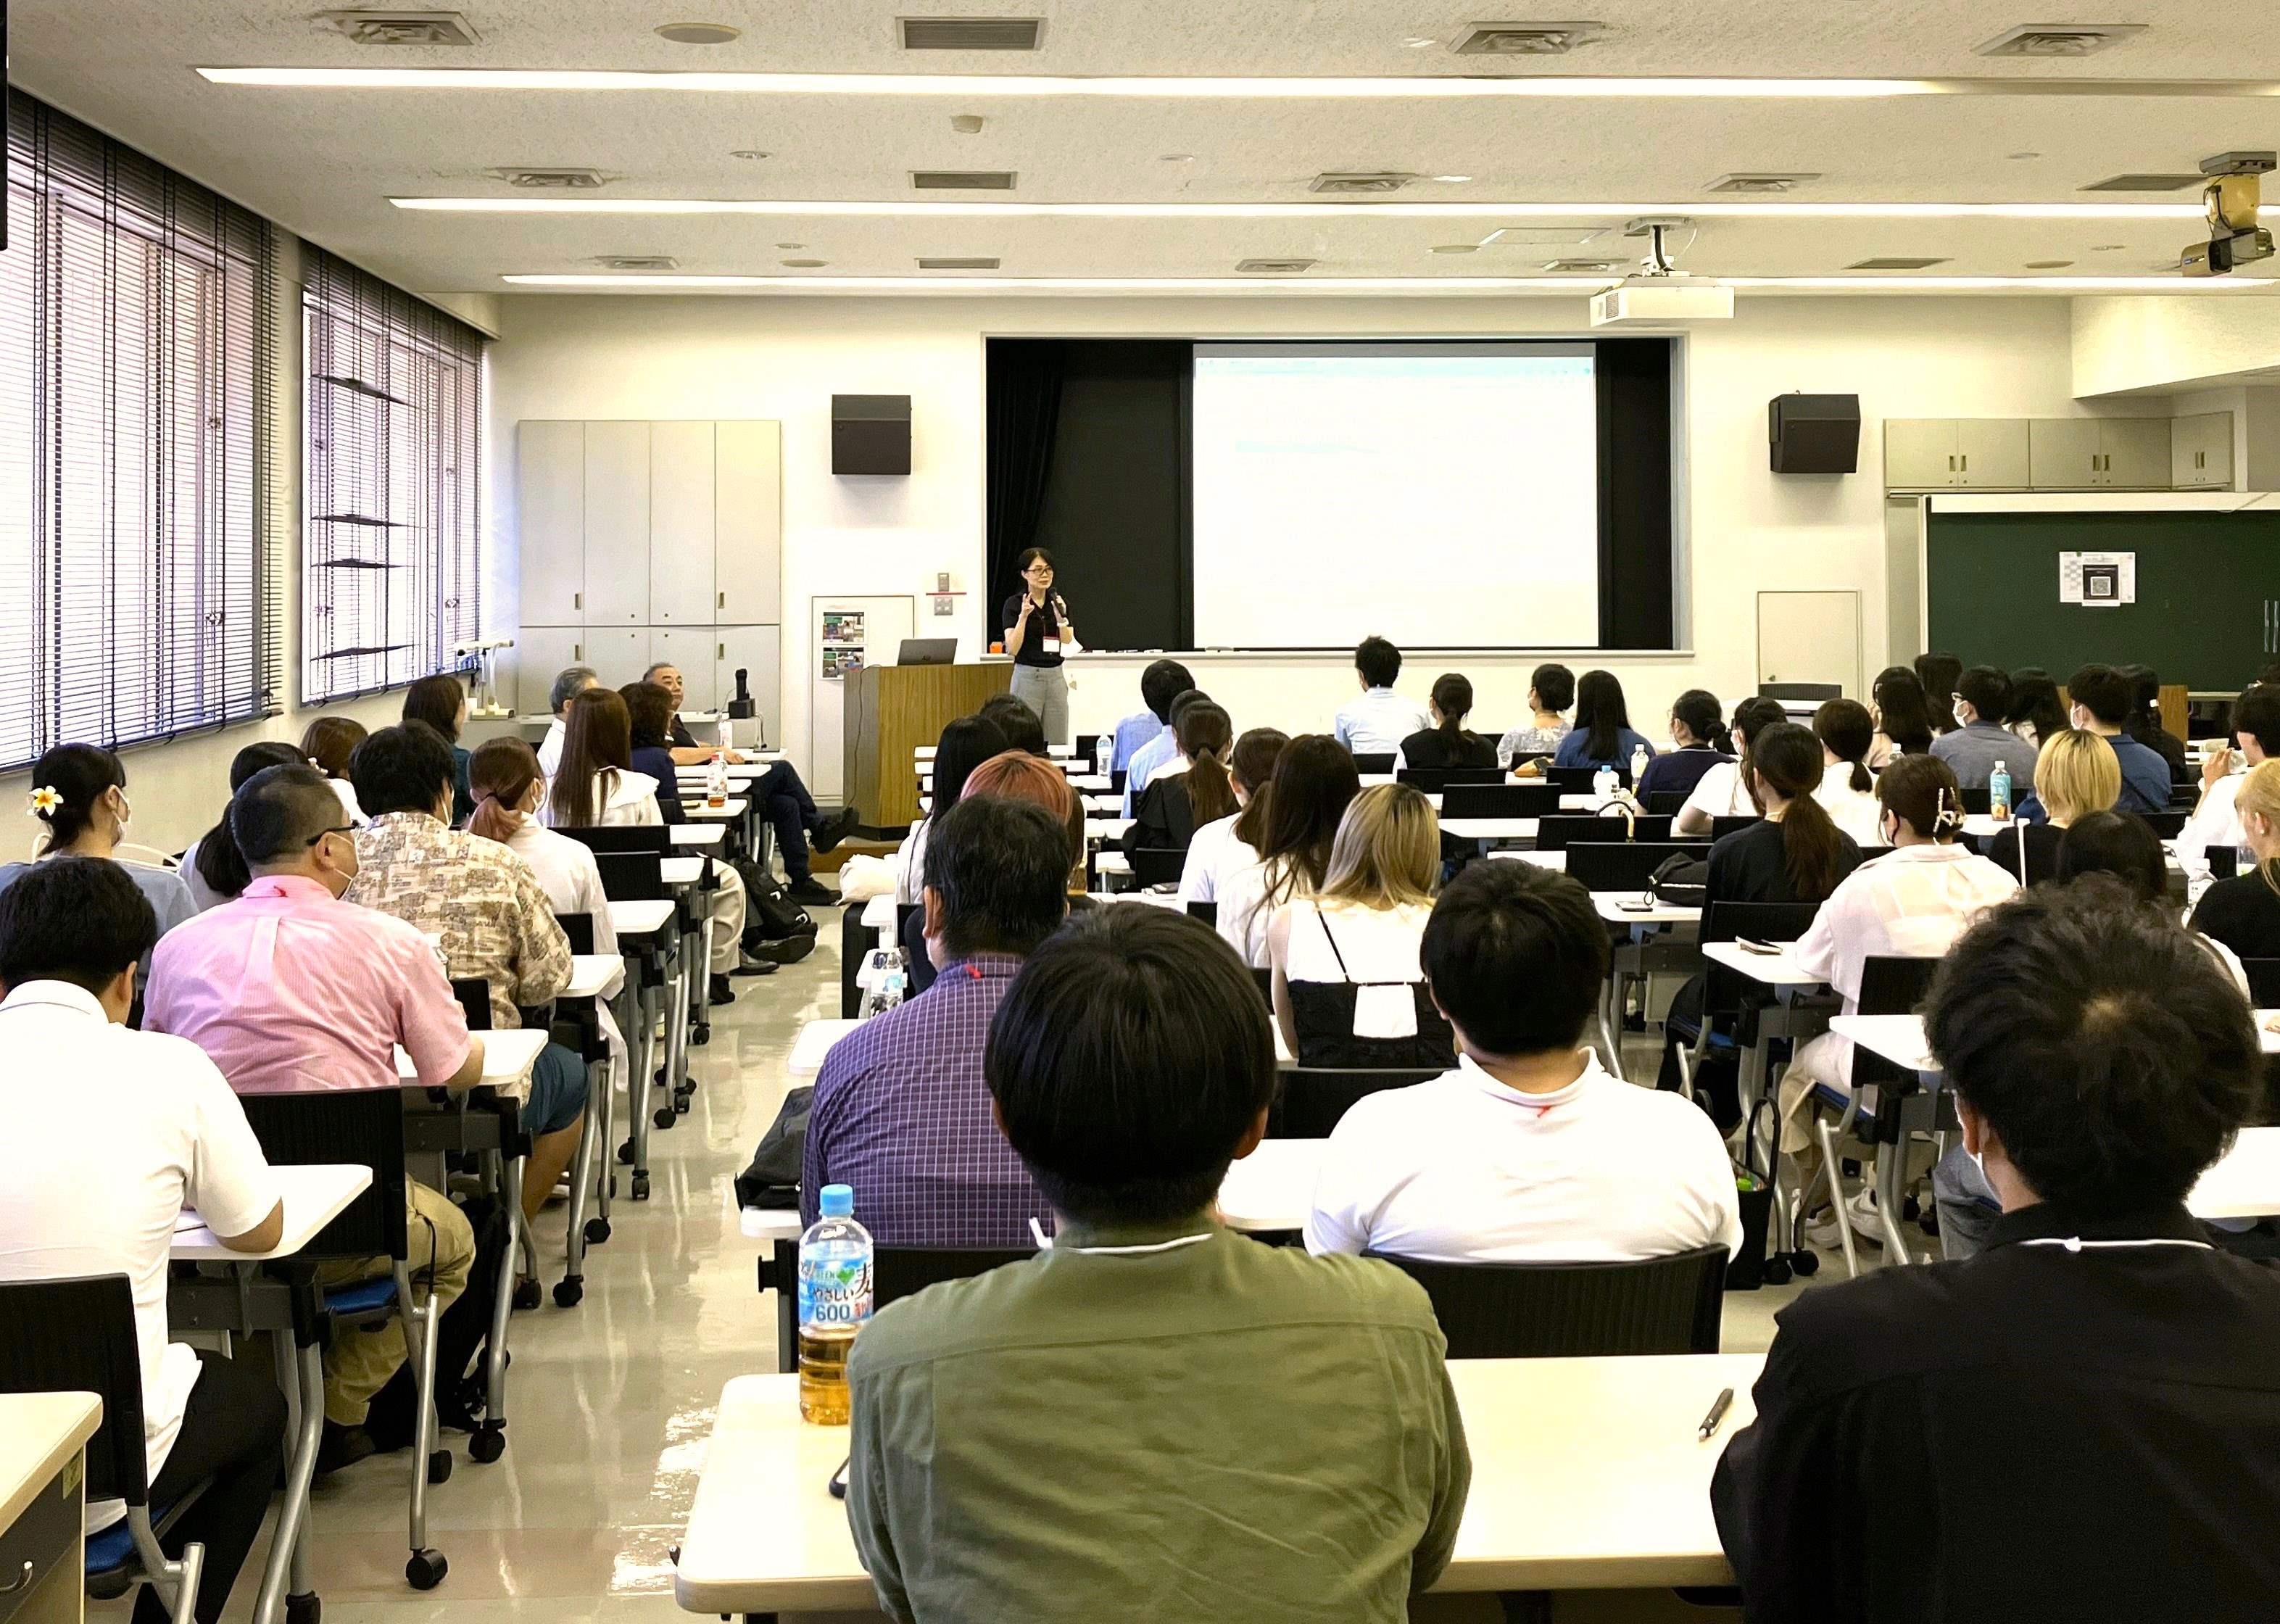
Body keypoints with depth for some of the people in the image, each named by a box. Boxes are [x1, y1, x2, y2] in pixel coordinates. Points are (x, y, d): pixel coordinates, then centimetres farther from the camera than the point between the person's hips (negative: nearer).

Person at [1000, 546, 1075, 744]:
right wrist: (1023, 616, -23)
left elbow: (1068, 642, -3)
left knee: (1059, 744, 5)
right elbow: (1012, 648, -13)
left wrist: (1060, 616, -18)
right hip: (1027, 676, -4)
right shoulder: (1014, 604, -5)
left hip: (1056, 676, 4)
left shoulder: (1059, 602, 8)